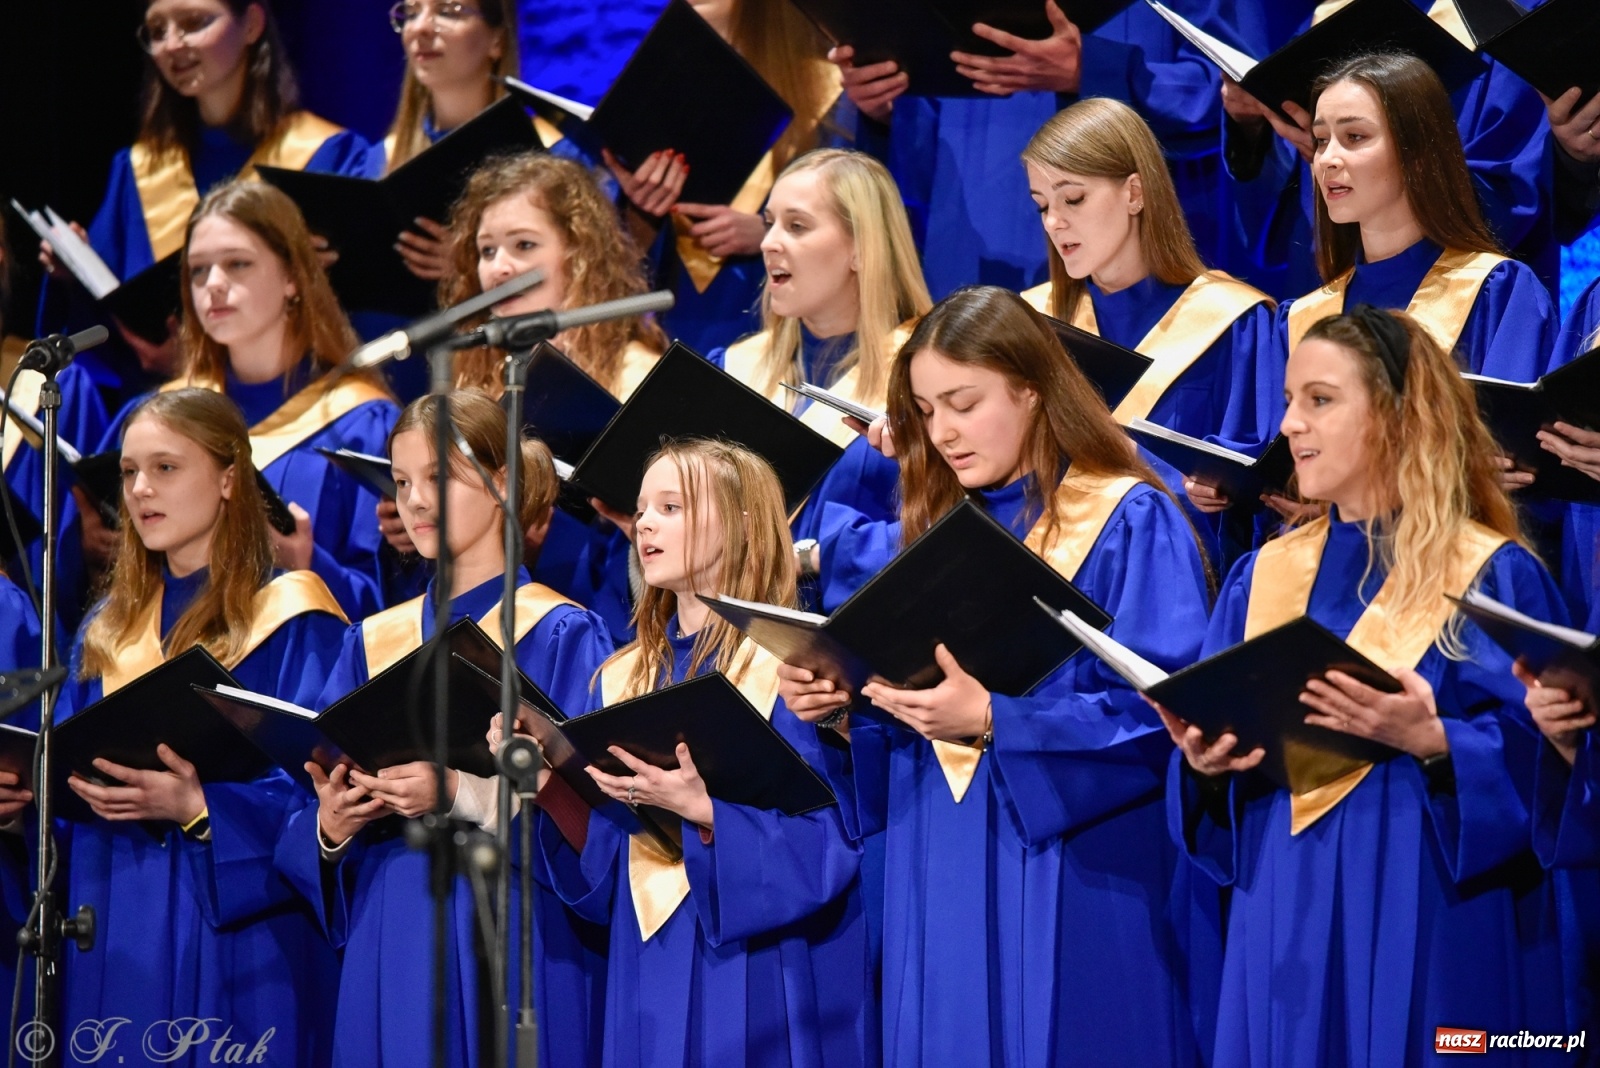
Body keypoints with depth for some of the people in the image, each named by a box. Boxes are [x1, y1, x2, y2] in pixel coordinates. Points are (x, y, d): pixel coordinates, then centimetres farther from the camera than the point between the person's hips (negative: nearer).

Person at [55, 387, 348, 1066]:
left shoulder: (291, 623, -5)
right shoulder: (110, 629, 15)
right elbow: (63, 759, 16)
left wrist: (195, 807, -25)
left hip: (233, 934, -6)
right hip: (113, 939, 6)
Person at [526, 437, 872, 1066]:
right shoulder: (629, 678, 12)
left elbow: (823, 844, -15)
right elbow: (604, 865, 11)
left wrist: (701, 809, -26)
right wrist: (555, 793, -7)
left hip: (758, 979, -6)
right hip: (650, 979, 6)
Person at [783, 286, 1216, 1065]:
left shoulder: (1131, 525, -5)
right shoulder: (930, 531, 15)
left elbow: (1160, 712, -15)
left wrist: (992, 720, -23)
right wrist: (843, 711, -4)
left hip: (1076, 900, -6)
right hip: (940, 888, 6)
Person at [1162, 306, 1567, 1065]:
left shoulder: (1492, 579, -3)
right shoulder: (1262, 580, 13)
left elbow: (1540, 763, -10)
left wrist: (1431, 742, -25)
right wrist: (1204, 761, -8)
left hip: (1429, 935, -5)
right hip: (1284, 926, 5)